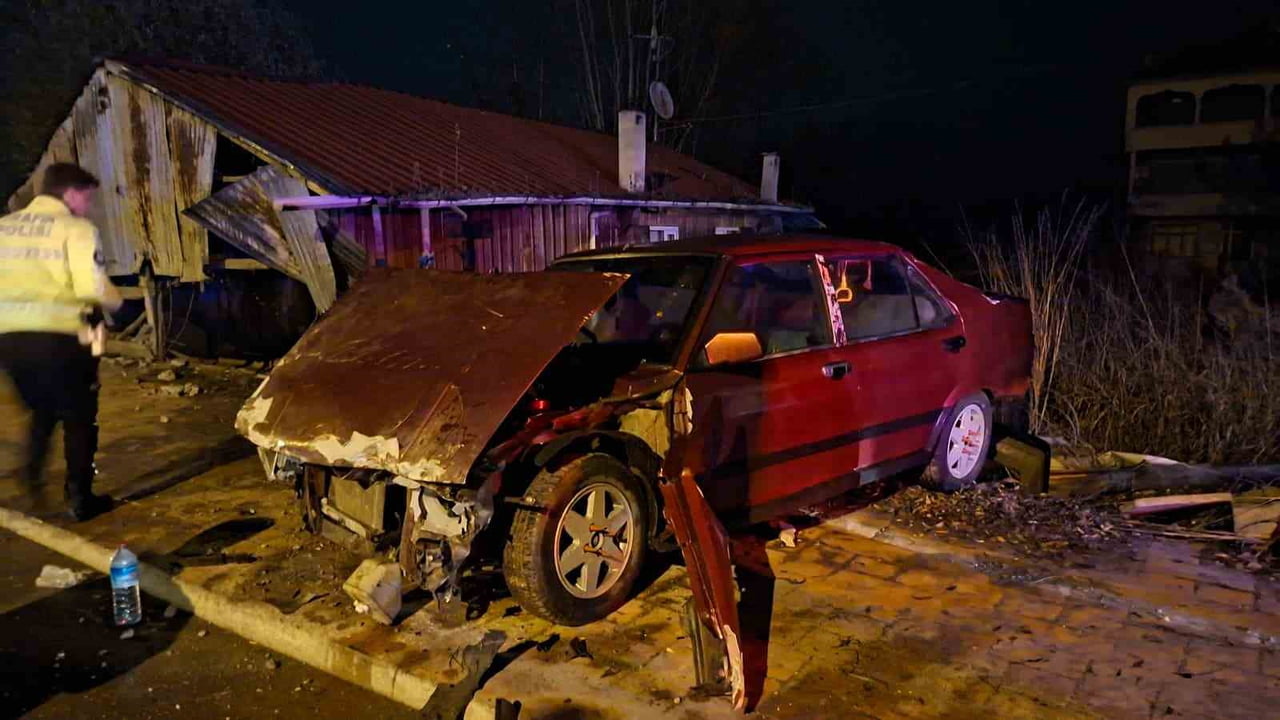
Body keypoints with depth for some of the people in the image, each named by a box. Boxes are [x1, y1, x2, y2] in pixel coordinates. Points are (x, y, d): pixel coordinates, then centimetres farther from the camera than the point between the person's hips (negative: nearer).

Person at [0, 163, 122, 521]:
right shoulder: (74, 228, -6)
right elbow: (92, 287, -15)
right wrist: (114, 300, 5)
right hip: (60, 337, -6)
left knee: (42, 410, 29)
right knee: (79, 418, 10)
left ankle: (32, 472, 13)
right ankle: (80, 499, 13)